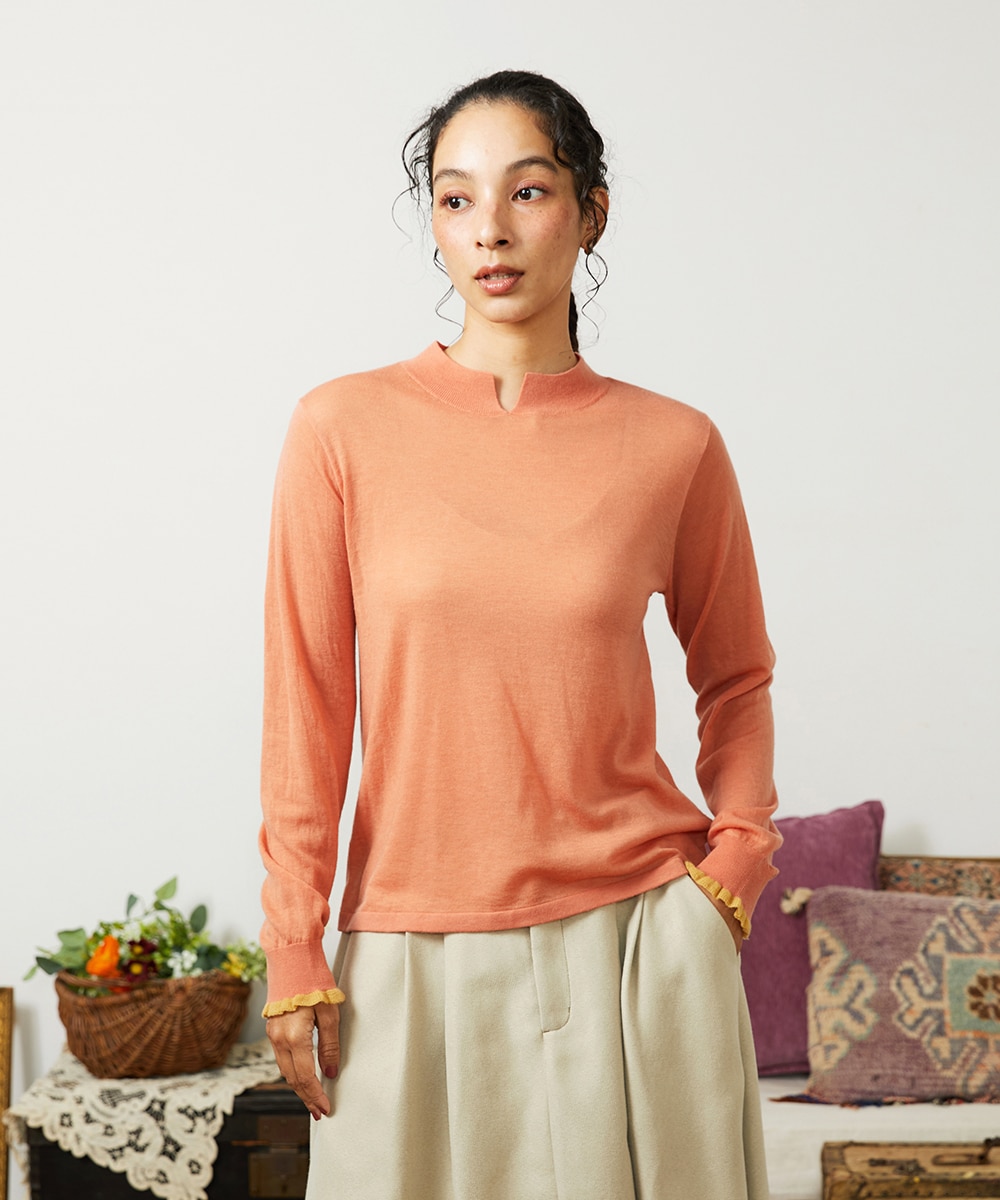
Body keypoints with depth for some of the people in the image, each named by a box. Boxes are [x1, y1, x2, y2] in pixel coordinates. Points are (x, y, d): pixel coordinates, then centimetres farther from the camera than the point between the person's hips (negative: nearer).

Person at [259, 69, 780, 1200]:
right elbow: (305, 706, -2)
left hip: (638, 940, 1)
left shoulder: (674, 446, -1)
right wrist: (295, 950, -3)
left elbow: (735, 680, 13)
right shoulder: (346, 428, -3)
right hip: (416, 958, 0)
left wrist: (737, 859, 1)